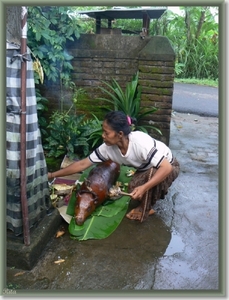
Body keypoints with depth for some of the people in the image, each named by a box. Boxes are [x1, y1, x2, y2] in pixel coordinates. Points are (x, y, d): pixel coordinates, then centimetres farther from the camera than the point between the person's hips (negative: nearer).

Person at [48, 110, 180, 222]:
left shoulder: (140, 142, -40)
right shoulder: (108, 147, -20)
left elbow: (166, 167, -41)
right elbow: (83, 164, -14)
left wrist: (144, 188, -47)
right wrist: (53, 175, -14)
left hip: (169, 167, -6)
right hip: (147, 170, 6)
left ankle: (145, 209, -7)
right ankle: (146, 205, 16)